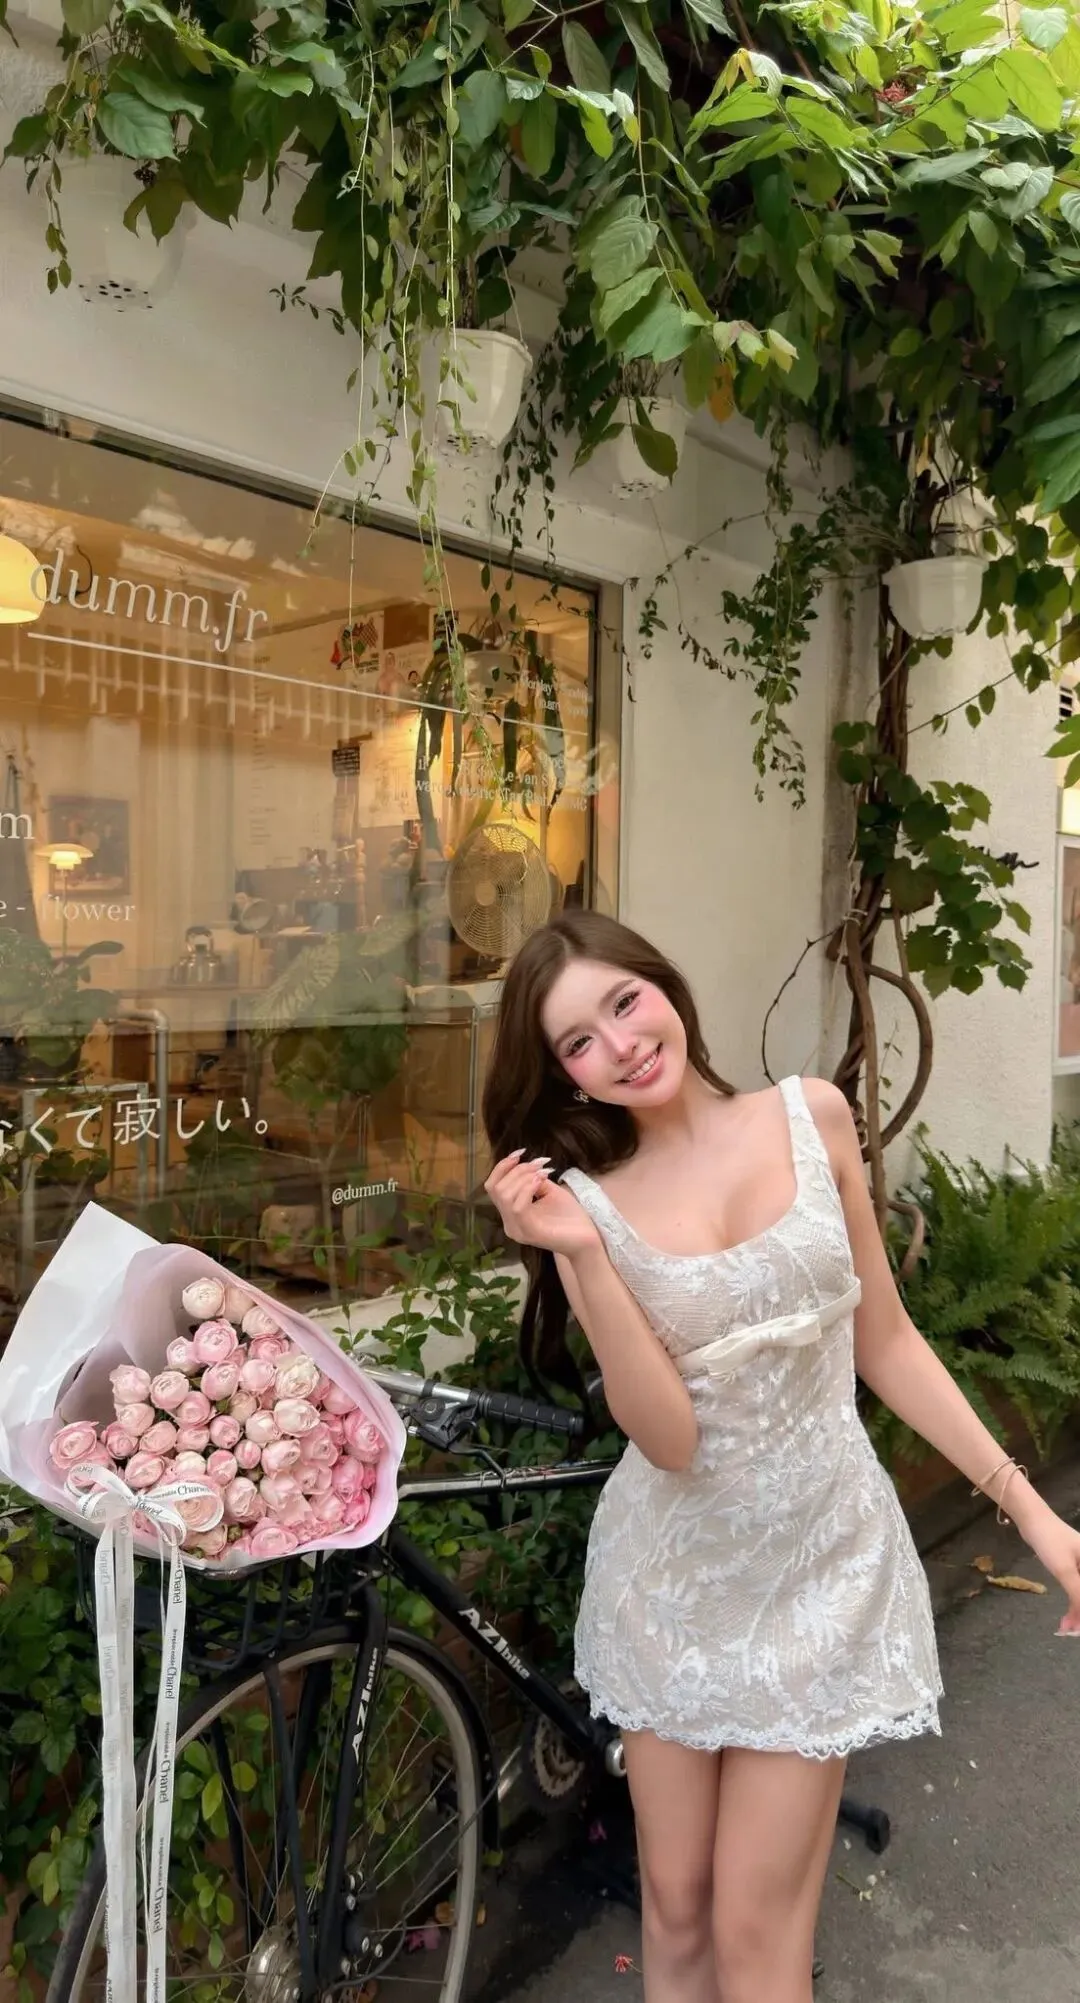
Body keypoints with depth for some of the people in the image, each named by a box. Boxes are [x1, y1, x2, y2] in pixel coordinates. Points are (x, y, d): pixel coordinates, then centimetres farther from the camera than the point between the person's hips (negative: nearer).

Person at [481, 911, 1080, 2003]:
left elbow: (884, 1343, 1)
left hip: (819, 1565, 0)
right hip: (674, 1573, 1)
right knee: (674, 1912, 16)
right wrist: (580, 1254, -28)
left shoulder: (812, 1117, -7)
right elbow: (668, 1438, -18)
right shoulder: (584, 1200, -10)